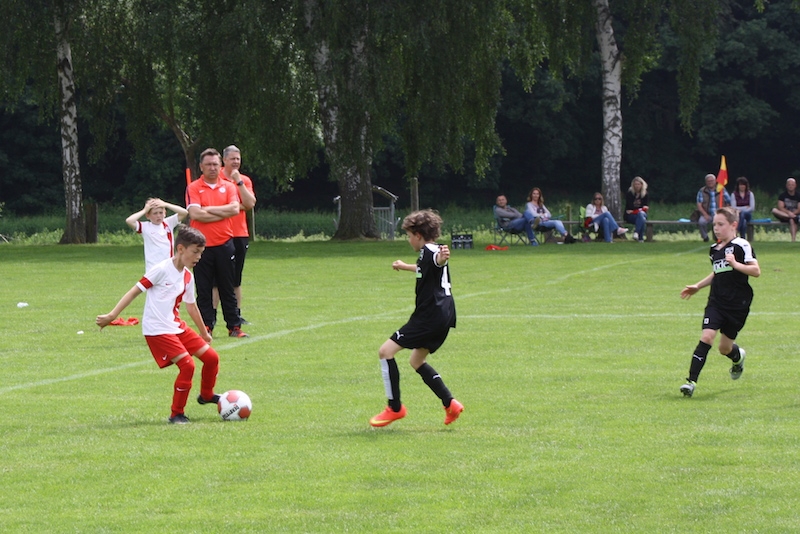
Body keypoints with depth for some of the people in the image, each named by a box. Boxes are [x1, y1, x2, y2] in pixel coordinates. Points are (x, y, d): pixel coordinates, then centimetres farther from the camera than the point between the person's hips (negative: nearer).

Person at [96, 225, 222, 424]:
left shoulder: (187, 276, 8)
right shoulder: (162, 269, -15)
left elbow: (191, 306, 23)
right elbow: (135, 291, -13)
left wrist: (204, 333, 32)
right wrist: (111, 316, -17)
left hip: (177, 326, 8)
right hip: (157, 330, -8)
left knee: (211, 357, 6)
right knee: (187, 365, -19)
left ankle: (206, 395, 33)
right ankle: (177, 414, -4)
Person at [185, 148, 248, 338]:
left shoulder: (228, 186, 9)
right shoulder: (193, 188, -1)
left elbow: (235, 209, -7)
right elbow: (195, 214, -15)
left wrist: (209, 209, -11)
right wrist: (223, 213, -9)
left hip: (224, 244, 2)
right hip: (202, 246, -2)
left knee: (227, 289, 7)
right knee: (204, 290, 1)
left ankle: (234, 327, 10)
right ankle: (206, 327, 6)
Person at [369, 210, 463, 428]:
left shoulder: (429, 252, -13)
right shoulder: (427, 254, 19)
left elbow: (437, 261, -39)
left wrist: (442, 257, -62)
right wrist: (404, 266, 62)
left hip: (430, 316, -11)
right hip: (443, 316, 11)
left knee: (386, 351, -7)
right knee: (417, 361, 22)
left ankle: (395, 408, -5)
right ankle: (450, 404, 13)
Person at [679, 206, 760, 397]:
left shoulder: (741, 246, -10)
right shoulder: (715, 249, 11)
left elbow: (756, 270, -17)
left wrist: (735, 264, -28)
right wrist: (698, 286, 24)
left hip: (738, 304, -4)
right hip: (716, 301, 4)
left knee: (725, 348, 7)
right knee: (707, 336, -15)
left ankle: (738, 357, 45)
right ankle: (691, 380, -18)